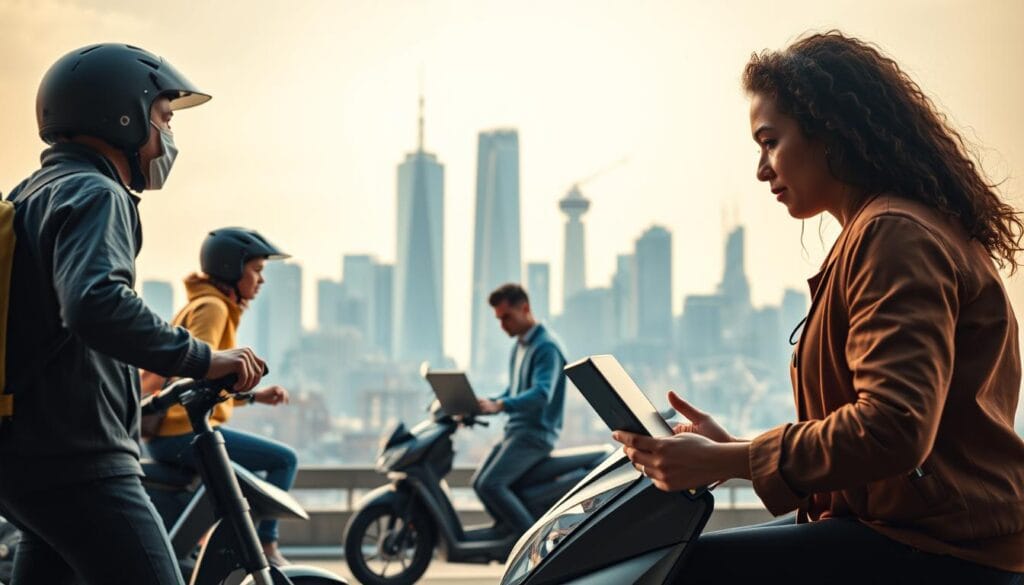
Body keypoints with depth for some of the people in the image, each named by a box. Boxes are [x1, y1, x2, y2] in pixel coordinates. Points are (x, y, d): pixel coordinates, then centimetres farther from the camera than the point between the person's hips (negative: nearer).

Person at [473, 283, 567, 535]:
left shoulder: (546, 347, -14)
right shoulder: (519, 346, 17)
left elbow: (542, 393, -29)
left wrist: (499, 406, -40)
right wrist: (484, 404, 7)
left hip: (535, 433, -10)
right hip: (515, 430, 10)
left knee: (490, 485, -22)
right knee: (479, 483, 8)